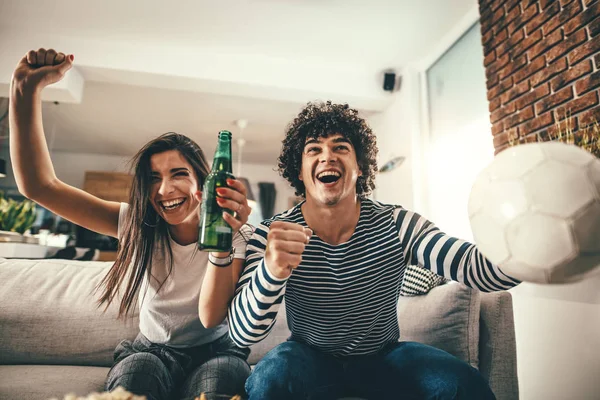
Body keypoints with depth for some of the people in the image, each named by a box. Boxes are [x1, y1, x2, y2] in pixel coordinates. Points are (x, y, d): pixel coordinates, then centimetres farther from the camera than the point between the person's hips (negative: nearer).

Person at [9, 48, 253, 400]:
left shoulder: (235, 234, -15)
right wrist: (27, 88, -19)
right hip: (151, 350, 2)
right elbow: (38, 184, -13)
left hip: (214, 350, -1)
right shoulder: (138, 225, -8)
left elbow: (211, 316, -26)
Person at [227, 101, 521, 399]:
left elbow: (481, 269, -24)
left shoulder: (396, 224, -13)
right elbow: (242, 334, -25)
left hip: (385, 358, 2)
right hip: (312, 360, -1)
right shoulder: (271, 235, -16)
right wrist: (270, 271, -46)